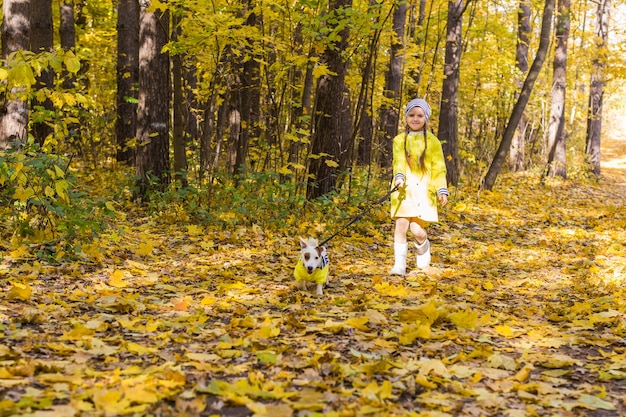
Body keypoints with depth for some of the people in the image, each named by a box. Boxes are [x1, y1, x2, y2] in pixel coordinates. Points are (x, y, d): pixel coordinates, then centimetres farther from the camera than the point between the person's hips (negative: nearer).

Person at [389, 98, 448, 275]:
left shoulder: (432, 141, 6)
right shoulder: (400, 140, 9)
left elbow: (438, 168, 5)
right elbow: (399, 162, -4)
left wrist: (442, 190, -5)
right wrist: (399, 177, -24)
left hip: (424, 190, -1)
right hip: (404, 189, 1)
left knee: (417, 229, -8)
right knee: (401, 224, -10)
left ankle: (423, 250, 26)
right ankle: (399, 264, -2)